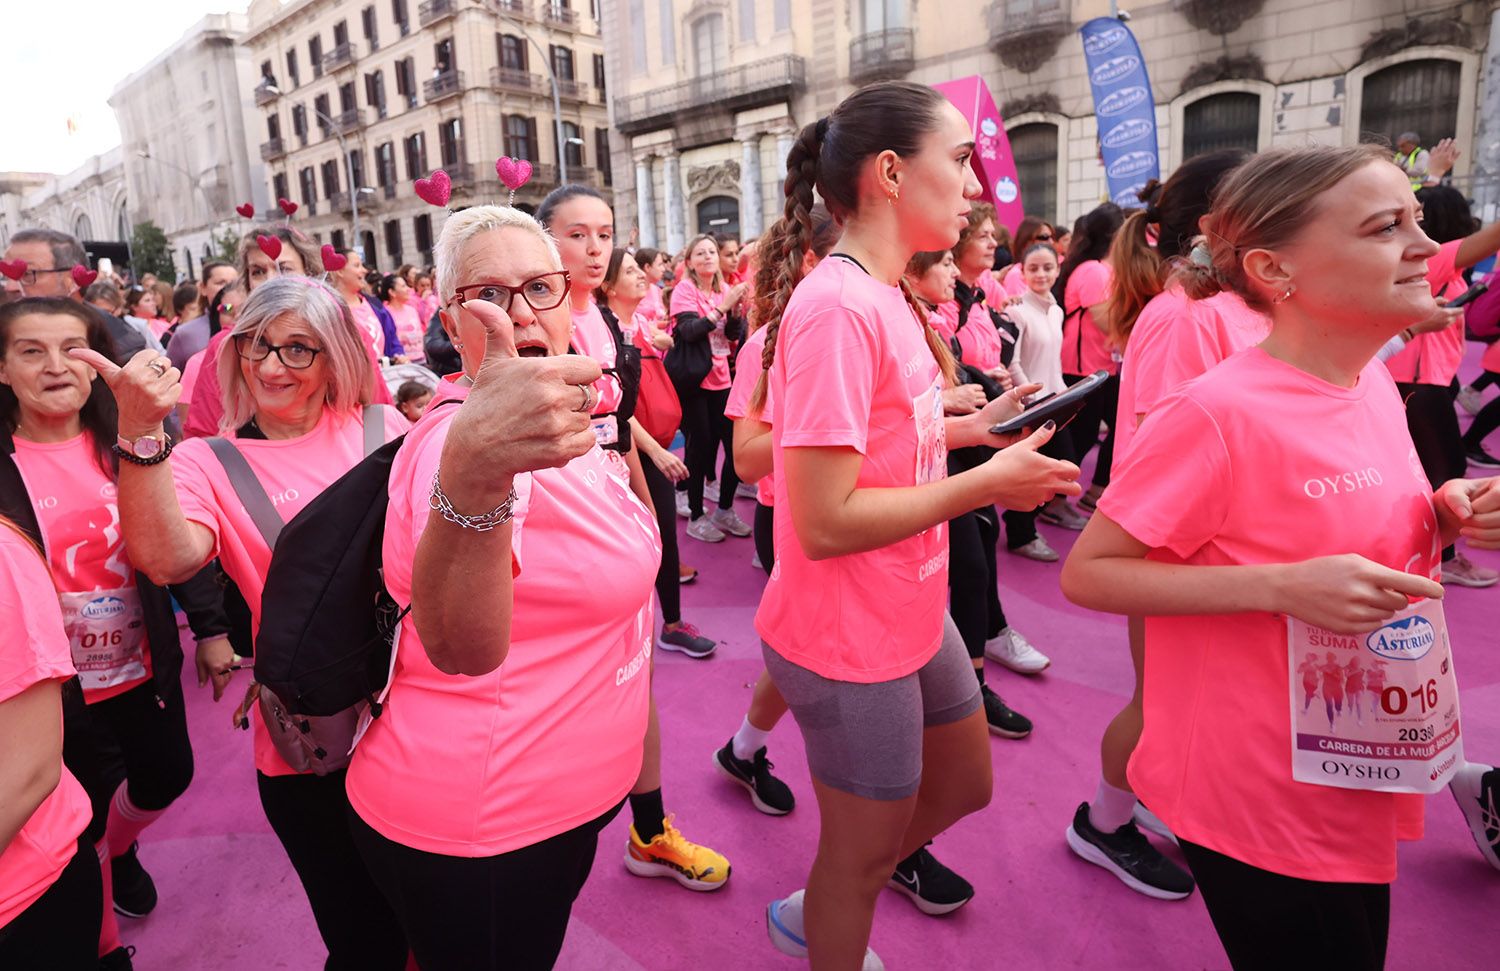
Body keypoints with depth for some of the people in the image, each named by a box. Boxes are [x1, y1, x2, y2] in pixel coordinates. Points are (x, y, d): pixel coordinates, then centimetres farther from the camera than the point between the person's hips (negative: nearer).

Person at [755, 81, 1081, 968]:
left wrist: (975, 425, 2)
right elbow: (824, 523, -28)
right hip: (848, 639, -9)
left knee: (965, 783, 28)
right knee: (862, 855, 13)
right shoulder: (836, 306, -24)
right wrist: (988, 483, -20)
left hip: (913, 614, 10)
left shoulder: (883, 297, 5)